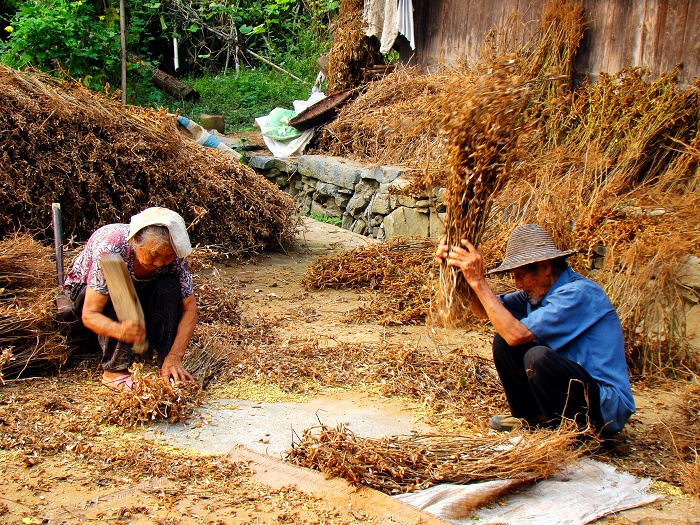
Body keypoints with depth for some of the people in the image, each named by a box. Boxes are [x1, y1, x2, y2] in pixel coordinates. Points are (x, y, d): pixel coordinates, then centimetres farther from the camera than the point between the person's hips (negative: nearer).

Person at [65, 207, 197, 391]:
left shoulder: (172, 254, -26)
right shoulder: (110, 249, -38)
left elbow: (189, 308, -22)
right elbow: (89, 315, -37)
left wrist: (174, 358, -34)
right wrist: (120, 331, -58)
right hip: (87, 293, -3)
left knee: (169, 286, -27)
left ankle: (167, 365, -22)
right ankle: (115, 370, -26)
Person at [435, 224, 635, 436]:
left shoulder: (578, 293, -22)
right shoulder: (539, 291, 4)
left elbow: (516, 334, -29)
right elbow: (484, 309, 4)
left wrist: (479, 281, -24)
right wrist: (461, 269, -12)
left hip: (607, 408, -8)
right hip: (572, 387, 8)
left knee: (537, 356, -32)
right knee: (503, 340, 0)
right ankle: (530, 418, 10)